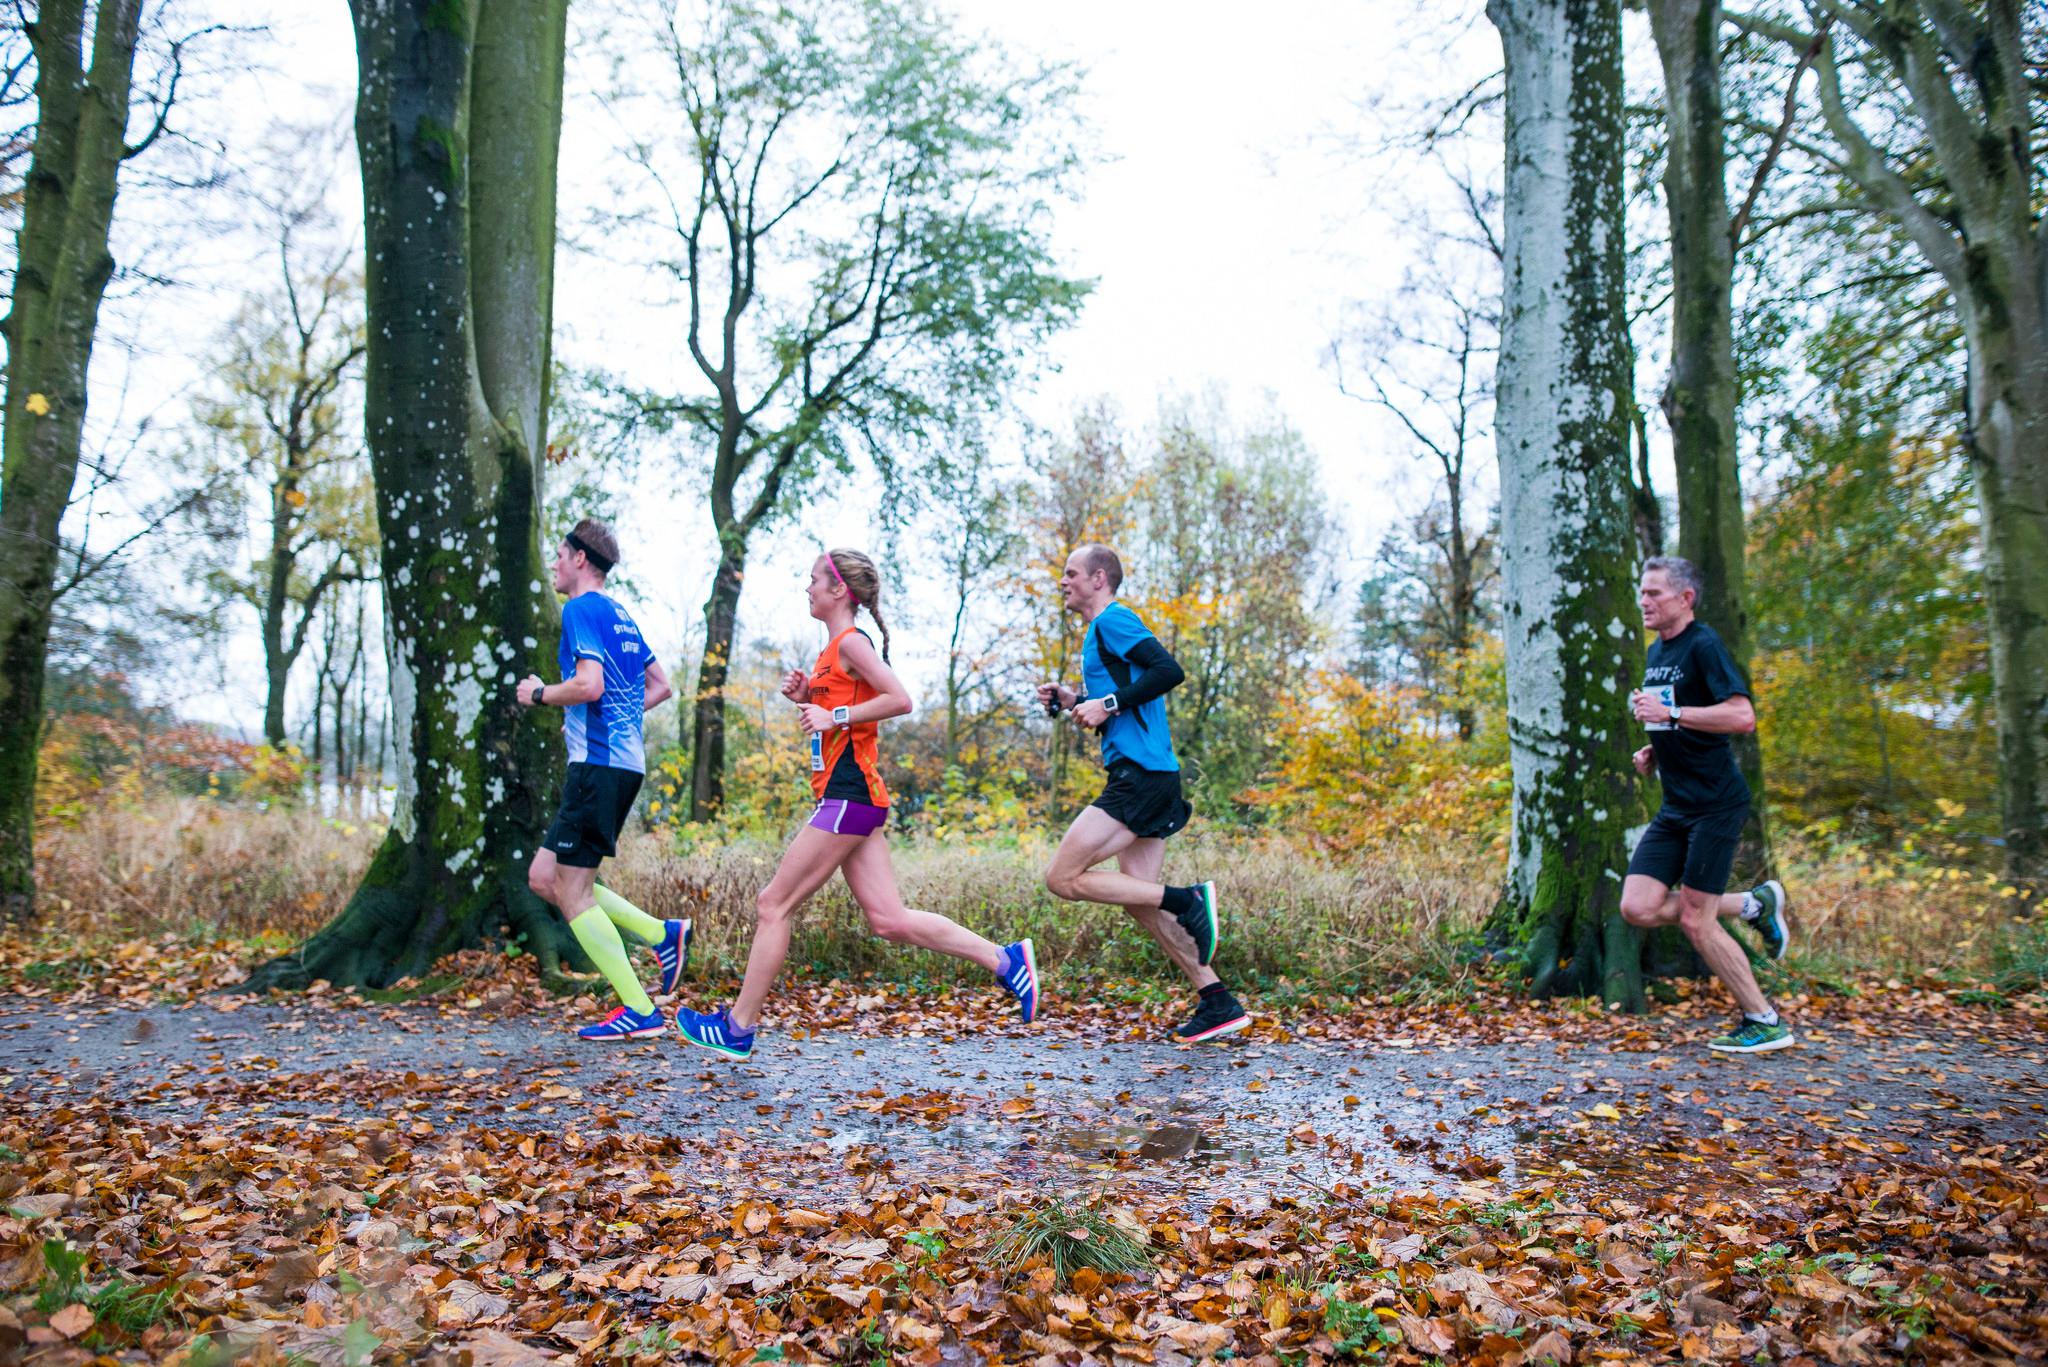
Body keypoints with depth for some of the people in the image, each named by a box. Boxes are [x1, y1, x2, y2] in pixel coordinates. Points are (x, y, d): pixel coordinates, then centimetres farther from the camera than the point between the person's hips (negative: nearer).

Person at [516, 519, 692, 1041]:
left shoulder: (581, 609, -9)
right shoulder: (621, 617, 19)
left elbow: (589, 685, -22)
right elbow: (661, 687, 24)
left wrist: (538, 693, -5)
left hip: (598, 764, -9)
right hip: (623, 760, 9)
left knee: (572, 892, -4)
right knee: (543, 877, 14)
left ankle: (639, 1011, -3)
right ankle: (661, 934, 9)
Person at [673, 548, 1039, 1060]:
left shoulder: (851, 642, -8)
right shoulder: (836, 648, 21)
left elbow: (900, 700, -19)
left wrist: (835, 714, -18)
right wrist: (804, 697, 13)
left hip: (850, 796, -10)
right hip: (852, 797, 10)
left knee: (773, 904, -3)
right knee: (889, 920, 6)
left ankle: (738, 1028, 6)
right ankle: (1005, 960, 6)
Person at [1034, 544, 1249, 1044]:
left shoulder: (1114, 620, -6)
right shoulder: (1101, 632, 24)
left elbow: (1169, 670, -20)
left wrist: (1108, 704, -17)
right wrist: (1072, 701, 15)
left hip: (1141, 775, -10)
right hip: (1142, 777, 10)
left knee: (1063, 878, -10)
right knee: (1140, 899, 10)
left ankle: (1186, 900, -10)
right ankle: (1219, 1004, 11)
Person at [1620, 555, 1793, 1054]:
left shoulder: (1703, 645, -11)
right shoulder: (1656, 652, 16)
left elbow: (1742, 716, -23)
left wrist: (1669, 713, -25)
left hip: (1715, 803, -8)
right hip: (1675, 806, 9)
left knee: (1694, 921, -6)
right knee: (1637, 908, -2)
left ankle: (1766, 1022, 11)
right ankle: (1754, 904, 17)